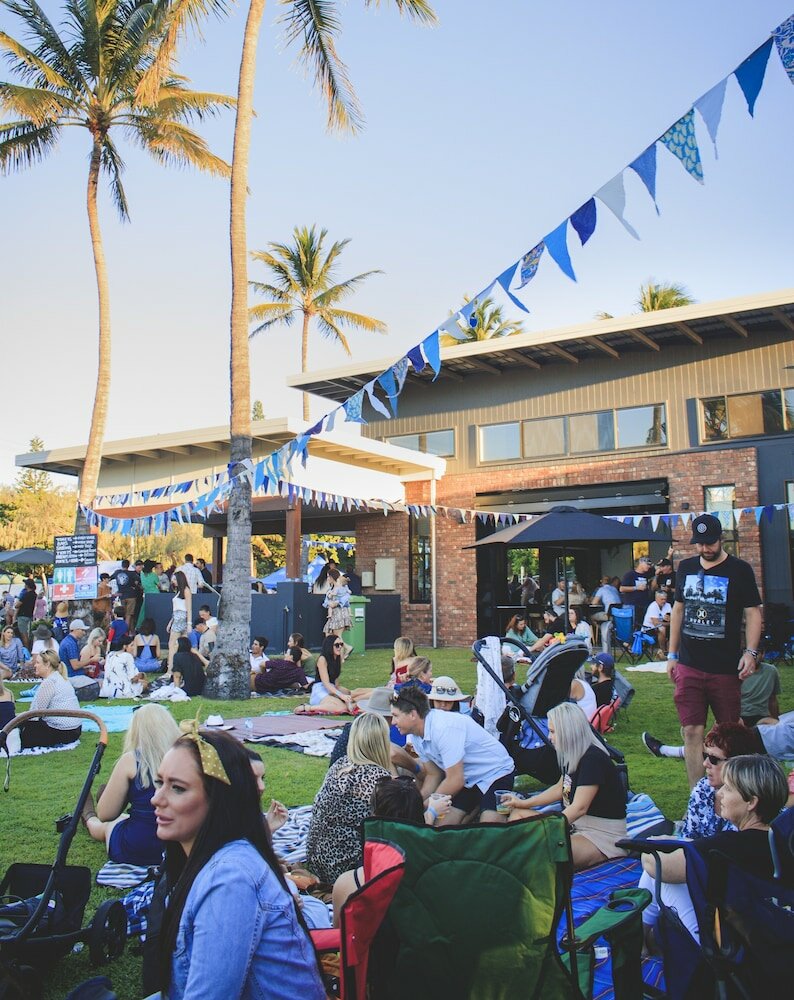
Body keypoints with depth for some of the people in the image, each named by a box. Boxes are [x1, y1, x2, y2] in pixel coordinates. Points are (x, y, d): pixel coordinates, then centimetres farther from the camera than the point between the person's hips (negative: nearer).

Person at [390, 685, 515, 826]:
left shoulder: (444, 728, -31)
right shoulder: (414, 736, -4)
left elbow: (455, 780, -26)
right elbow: (433, 775, 6)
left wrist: (430, 809, -15)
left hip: (496, 773, -8)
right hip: (467, 780, 8)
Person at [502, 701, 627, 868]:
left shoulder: (593, 759, -21)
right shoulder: (572, 755, 6)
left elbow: (579, 808, -25)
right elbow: (560, 788, 21)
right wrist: (524, 803, 16)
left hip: (603, 835, -10)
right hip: (575, 824, 10)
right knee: (518, 814, 3)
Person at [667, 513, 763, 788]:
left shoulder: (739, 570, -3)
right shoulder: (686, 567, 9)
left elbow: (753, 613, -4)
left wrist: (750, 651, -18)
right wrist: (672, 654, 13)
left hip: (726, 667, -3)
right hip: (689, 665, 3)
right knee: (692, 731, 1)